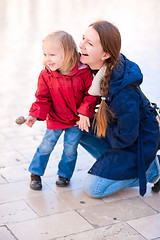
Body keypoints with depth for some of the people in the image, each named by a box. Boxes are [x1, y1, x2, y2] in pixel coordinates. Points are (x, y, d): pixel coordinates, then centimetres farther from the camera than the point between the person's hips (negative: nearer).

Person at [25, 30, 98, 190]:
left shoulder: (83, 72, -19)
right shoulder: (45, 75, -13)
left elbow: (91, 93, -10)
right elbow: (42, 98, -5)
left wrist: (85, 113, -17)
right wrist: (34, 115, -17)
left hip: (77, 120, -1)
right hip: (55, 119, 1)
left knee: (70, 148, 6)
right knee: (46, 146, 3)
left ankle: (64, 174, 27)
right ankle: (35, 174, 20)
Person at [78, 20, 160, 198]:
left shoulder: (124, 93, -37)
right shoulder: (96, 66, -13)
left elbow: (125, 137, -27)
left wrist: (92, 124, -16)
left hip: (139, 142, -8)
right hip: (121, 129, 8)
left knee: (93, 188, -7)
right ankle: (115, 163, 11)